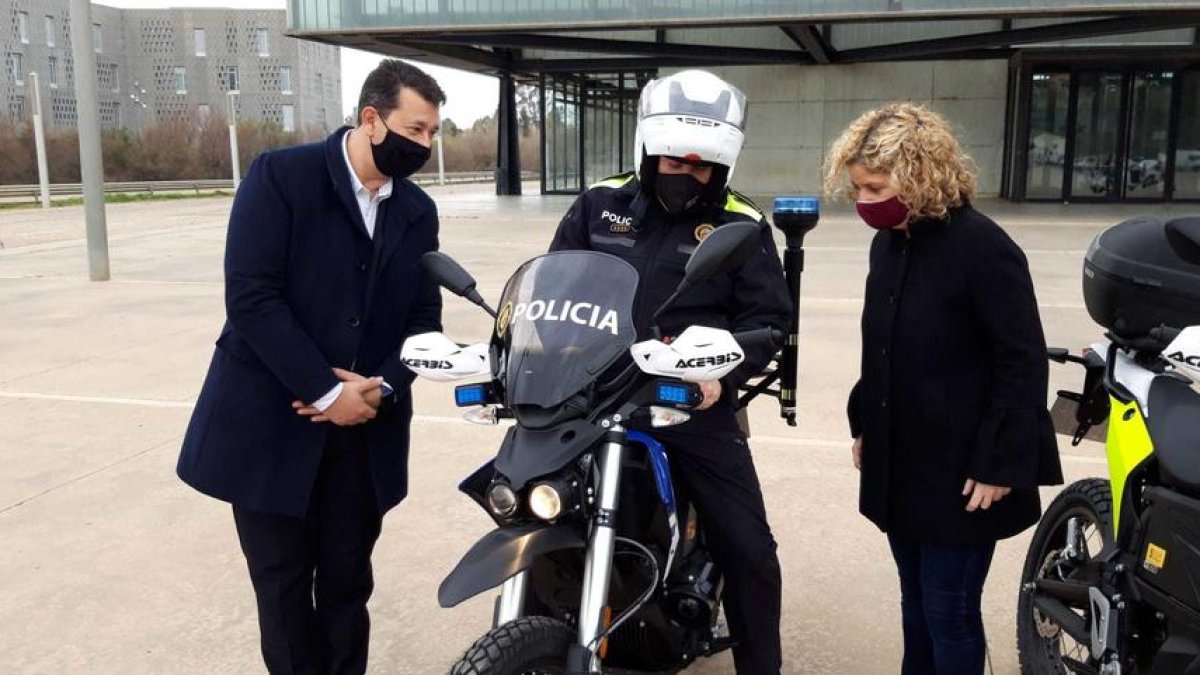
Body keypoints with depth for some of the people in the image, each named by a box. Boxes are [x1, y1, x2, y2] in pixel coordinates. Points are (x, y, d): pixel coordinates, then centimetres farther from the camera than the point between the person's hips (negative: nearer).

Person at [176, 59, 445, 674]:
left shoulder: (418, 211, 8)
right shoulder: (280, 176, -8)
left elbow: (424, 318, 8)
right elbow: (251, 296, -16)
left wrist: (383, 387, -11)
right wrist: (325, 392, -18)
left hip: (365, 431, 4)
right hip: (270, 423, -4)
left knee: (348, 583, 11)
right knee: (283, 586, 7)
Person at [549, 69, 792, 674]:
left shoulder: (741, 226, 1)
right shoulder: (599, 205, 7)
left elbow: (767, 316, -4)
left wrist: (724, 373, -21)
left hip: (695, 406, -1)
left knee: (748, 549, 0)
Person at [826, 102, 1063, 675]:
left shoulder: (983, 248, -16)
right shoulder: (889, 243, 7)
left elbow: (1024, 365, -17)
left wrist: (999, 465, -18)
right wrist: (864, 426, 16)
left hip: (960, 471, -7)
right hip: (899, 464, 7)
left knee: (949, 611, 3)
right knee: (916, 604, 18)